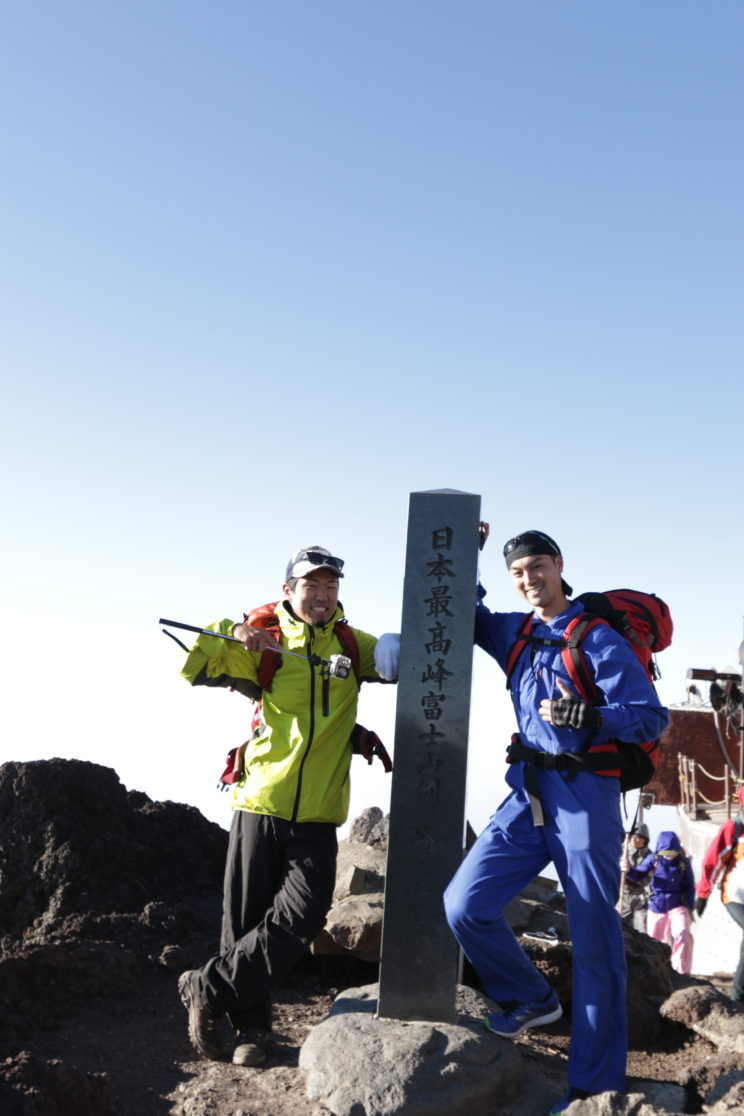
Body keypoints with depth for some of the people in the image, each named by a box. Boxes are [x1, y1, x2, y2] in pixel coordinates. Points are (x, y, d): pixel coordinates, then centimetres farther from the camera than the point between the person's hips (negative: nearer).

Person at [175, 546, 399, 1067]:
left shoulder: (353, 645, 7)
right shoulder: (264, 648, 3)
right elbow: (192, 667, -1)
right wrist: (230, 632, -17)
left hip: (317, 817, 1)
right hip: (260, 804, -1)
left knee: (300, 918, -7)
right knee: (247, 917, 5)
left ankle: (206, 989, 12)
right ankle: (251, 1025, 25)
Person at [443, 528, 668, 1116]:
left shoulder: (599, 638, -5)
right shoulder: (515, 633, 12)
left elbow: (652, 716, -9)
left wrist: (587, 717, -24)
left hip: (585, 796, -5)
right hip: (529, 793, 5)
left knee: (594, 942, 1)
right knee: (464, 905, -4)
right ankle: (533, 999, 20)